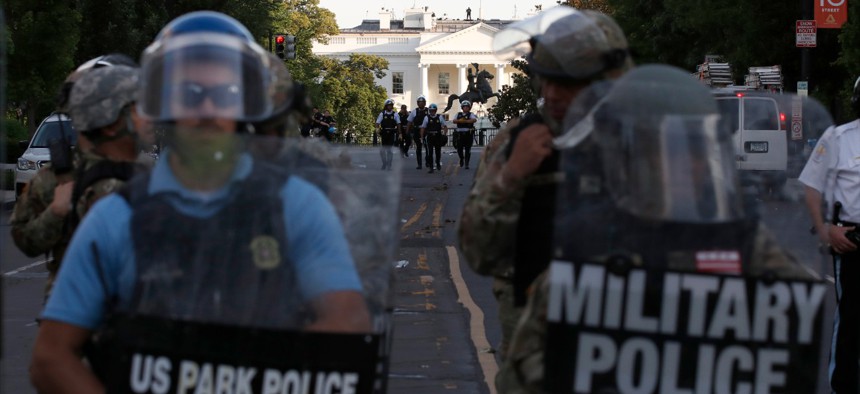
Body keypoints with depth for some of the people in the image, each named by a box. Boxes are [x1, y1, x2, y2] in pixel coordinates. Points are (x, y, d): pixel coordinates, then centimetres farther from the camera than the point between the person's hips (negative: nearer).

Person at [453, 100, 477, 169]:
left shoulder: (471, 114, 5)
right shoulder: (458, 114, 13)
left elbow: (474, 120, -16)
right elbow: (454, 121, -2)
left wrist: (465, 121, -21)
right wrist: (460, 120, -20)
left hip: (468, 134, -2)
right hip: (460, 134, 2)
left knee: (468, 149, -2)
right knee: (459, 149, 1)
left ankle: (467, 164, 5)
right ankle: (461, 159, 30)